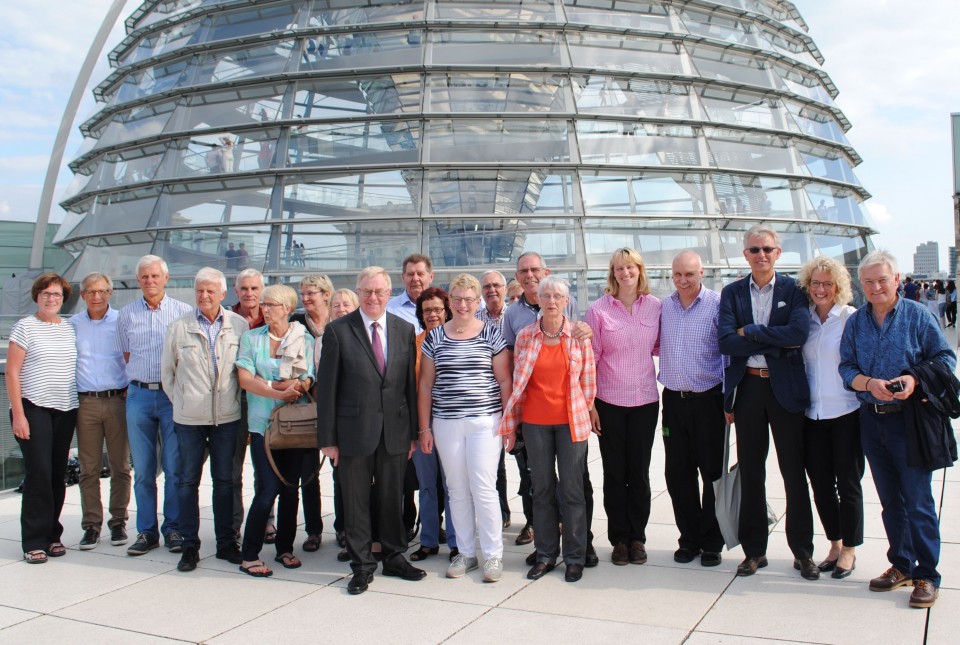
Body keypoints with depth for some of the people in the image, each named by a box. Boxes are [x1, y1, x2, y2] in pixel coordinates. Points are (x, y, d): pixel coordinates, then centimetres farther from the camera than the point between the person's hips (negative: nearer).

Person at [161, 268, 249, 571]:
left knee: (224, 480, 10)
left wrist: (235, 399, 4)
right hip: (189, 417, 0)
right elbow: (167, 372, 8)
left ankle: (226, 543, 20)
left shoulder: (238, 325, -1)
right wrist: (181, 401, 6)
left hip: (227, 416, 0)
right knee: (187, 481, 6)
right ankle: (190, 545, 17)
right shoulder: (179, 327, 0)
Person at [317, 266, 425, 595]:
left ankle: (394, 558, 30)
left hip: (395, 430, 3)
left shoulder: (404, 329, 5)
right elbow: (327, 388, -4)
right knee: (356, 501, 7)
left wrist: (413, 432, 5)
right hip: (354, 430, -2)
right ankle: (362, 566, 22)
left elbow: (411, 383, 7)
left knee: (393, 499, 14)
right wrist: (327, 438, -6)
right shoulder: (338, 330, -4)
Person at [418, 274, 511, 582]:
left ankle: (493, 554, 8)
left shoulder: (491, 334, 1)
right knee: (458, 490, 8)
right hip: (446, 424, 3)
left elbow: (505, 380, 2)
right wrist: (424, 427, 6)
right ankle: (466, 553, 21)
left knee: (484, 488, -5)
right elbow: (425, 384, 9)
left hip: (485, 421, -3)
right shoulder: (434, 337, 7)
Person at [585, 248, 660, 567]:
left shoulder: (655, 306, 2)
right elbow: (590, 359, -2)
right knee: (614, 472, 7)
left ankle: (637, 537, 22)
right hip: (609, 402, -1)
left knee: (639, 472, 9)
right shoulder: (598, 310, -4)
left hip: (645, 400, 2)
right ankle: (619, 538, 19)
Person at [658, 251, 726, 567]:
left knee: (712, 472, 5)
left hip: (708, 399, -4)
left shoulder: (717, 304, -7)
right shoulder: (664, 306, 7)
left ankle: (711, 543, 18)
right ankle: (689, 538, 23)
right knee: (677, 473, 9)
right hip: (674, 399, 4)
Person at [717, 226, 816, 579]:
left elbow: (799, 333, -17)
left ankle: (802, 550, 20)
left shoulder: (793, 290, 1)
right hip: (747, 388, 2)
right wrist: (777, 344, -13)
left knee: (794, 471, 6)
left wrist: (749, 331, -13)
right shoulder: (732, 293, 5)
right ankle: (754, 550, 21)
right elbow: (725, 341, -8)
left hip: (786, 388, -1)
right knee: (750, 473, 9)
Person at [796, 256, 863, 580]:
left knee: (847, 482, 5)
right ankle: (834, 544, 27)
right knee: (821, 484, 11)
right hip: (812, 413, 4)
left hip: (846, 411, -4)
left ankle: (849, 549, 20)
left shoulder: (852, 318, -6)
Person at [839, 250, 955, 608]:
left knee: (917, 502, -2)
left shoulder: (917, 315, -3)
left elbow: (945, 358, -3)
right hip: (871, 419, 4)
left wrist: (915, 380, -19)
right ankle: (901, 565, 28)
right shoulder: (855, 322, 7)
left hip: (909, 420, -4)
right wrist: (869, 383, -16)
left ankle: (927, 575, 11)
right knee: (890, 500, 14)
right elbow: (846, 367, 4)